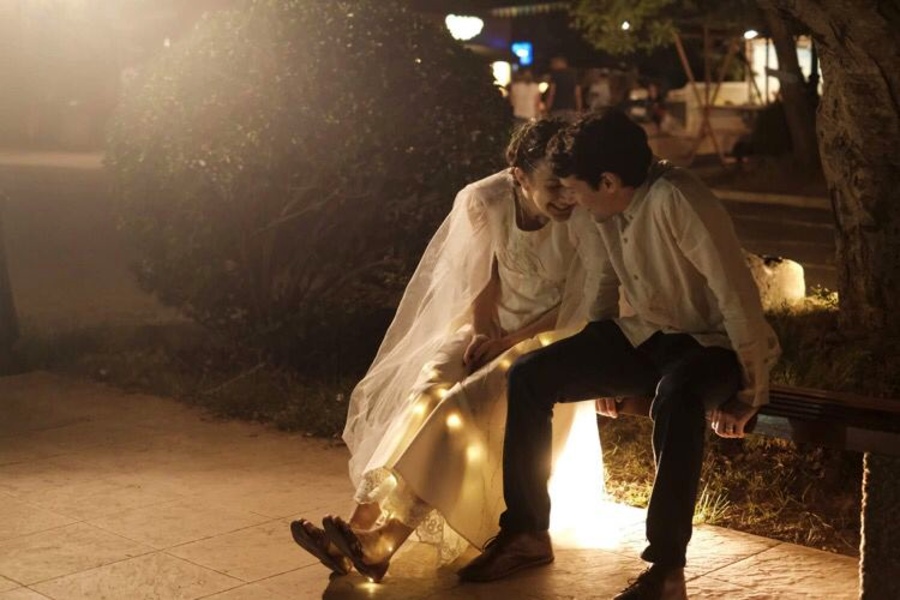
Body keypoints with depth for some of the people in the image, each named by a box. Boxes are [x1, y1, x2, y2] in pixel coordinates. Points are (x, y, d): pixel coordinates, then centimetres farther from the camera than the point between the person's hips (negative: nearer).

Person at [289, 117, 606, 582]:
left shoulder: (584, 218, -20)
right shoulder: (487, 201, -9)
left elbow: (577, 308, -12)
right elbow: (484, 280, 5)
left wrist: (504, 343, -16)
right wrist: (480, 334, -11)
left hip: (549, 340, -4)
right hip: (492, 328, 4)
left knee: (463, 405, -29)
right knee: (428, 390, -25)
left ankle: (378, 543, -33)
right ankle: (364, 525, -33)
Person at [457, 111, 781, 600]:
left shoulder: (676, 202, -27)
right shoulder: (608, 210, -1)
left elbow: (737, 297, -27)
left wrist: (749, 395, -21)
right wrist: (598, 364, 20)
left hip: (708, 343, -8)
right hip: (641, 336, 8)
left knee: (674, 399, -41)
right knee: (528, 376, -7)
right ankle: (526, 532, 3)